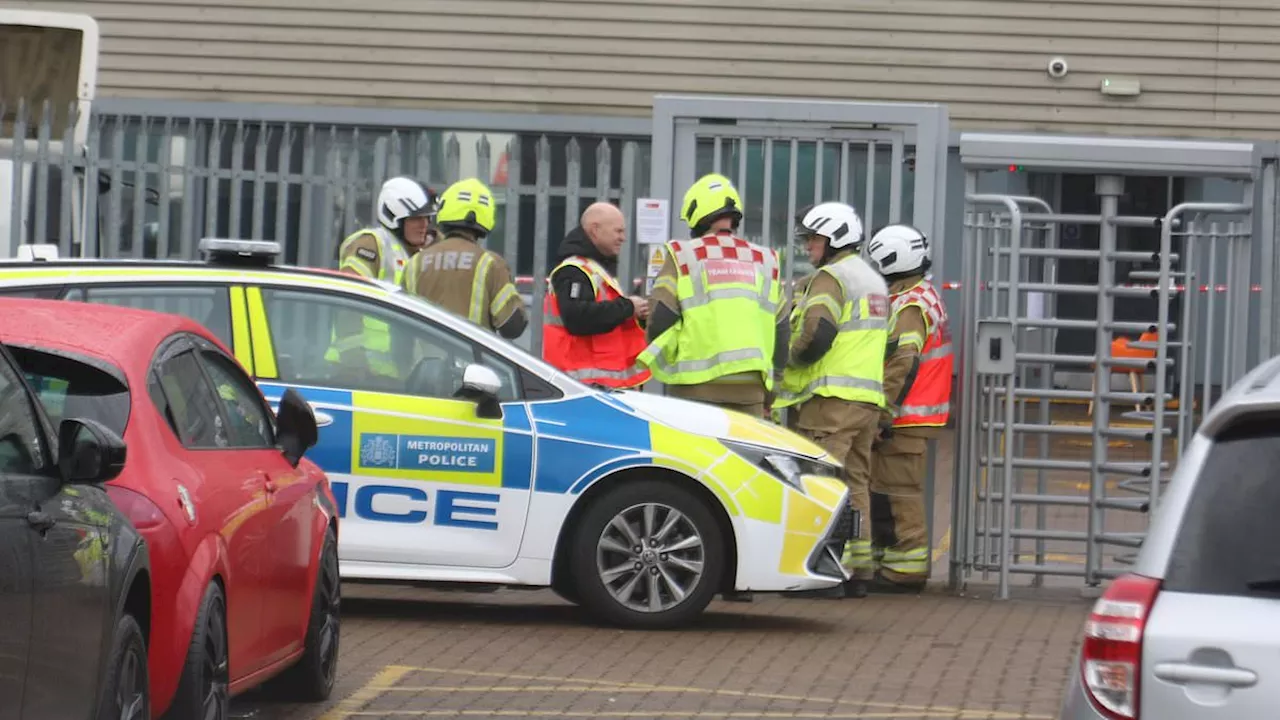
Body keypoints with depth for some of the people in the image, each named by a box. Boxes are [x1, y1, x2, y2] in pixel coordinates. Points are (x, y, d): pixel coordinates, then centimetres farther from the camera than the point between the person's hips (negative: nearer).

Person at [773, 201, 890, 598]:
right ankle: (858, 571, 11)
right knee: (855, 483, 11)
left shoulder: (830, 277, -8)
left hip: (832, 399, -9)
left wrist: (791, 359, -3)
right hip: (869, 398, 9)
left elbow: (816, 332, -21)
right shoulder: (874, 281, 23)